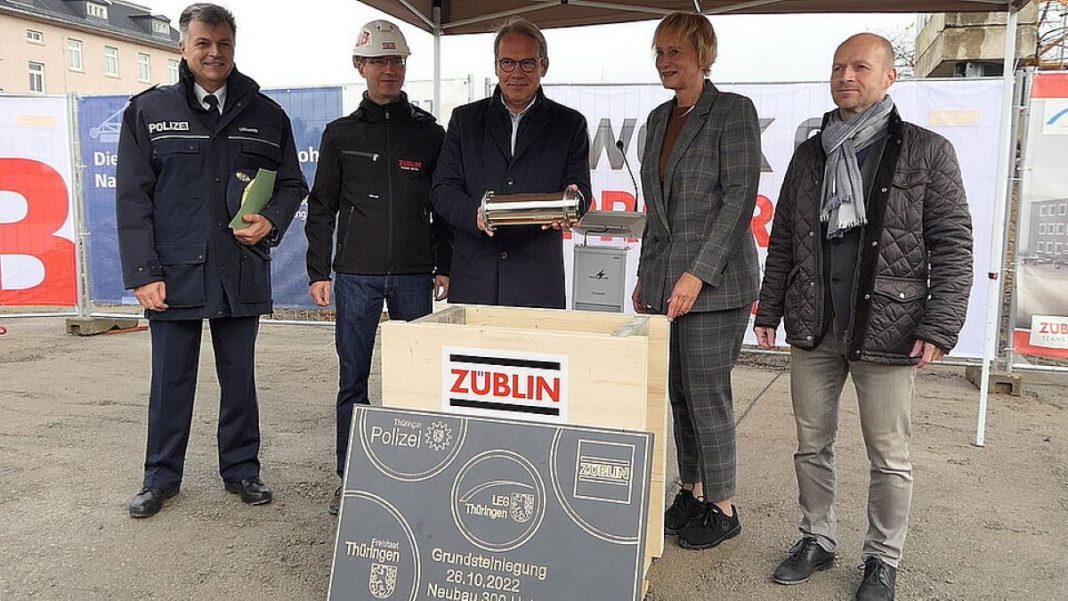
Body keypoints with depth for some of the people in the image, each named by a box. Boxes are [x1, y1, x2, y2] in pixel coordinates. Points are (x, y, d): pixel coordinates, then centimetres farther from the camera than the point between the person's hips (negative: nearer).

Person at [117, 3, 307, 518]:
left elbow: (292, 185, 13)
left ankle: (241, 469, 26)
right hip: (174, 274, -1)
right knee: (170, 380, 9)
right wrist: (143, 273, -7)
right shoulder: (148, 111, 3)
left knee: (239, 378, 11)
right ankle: (161, 476, 25)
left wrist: (272, 221, -8)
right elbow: (132, 198, 0)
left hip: (242, 274, 1)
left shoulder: (266, 116, 7)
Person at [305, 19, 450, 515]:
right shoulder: (340, 134, 7)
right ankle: (349, 478, 16)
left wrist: (444, 266, 3)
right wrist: (319, 271, 1)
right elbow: (322, 207, 7)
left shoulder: (429, 132, 7)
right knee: (353, 380, 5)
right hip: (356, 274, 0)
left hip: (414, 275, 0)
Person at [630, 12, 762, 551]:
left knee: (707, 393, -2)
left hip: (714, 281, -6)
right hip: (663, 279, 7)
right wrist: (645, 275, 15)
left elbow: (740, 197, -12)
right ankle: (691, 492, 24)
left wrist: (698, 273, -18)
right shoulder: (659, 118, 16)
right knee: (679, 393, 10)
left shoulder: (733, 111, -4)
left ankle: (722, 507, 14)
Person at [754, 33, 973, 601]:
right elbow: (782, 239, 14)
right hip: (812, 327, 4)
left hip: (886, 330, -4)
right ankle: (816, 540, 29)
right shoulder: (810, 153, 12)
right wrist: (769, 310, 11)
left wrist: (940, 327, -10)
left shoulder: (927, 151, 0)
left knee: (888, 456, 6)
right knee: (812, 444, 12)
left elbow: (953, 246, -3)